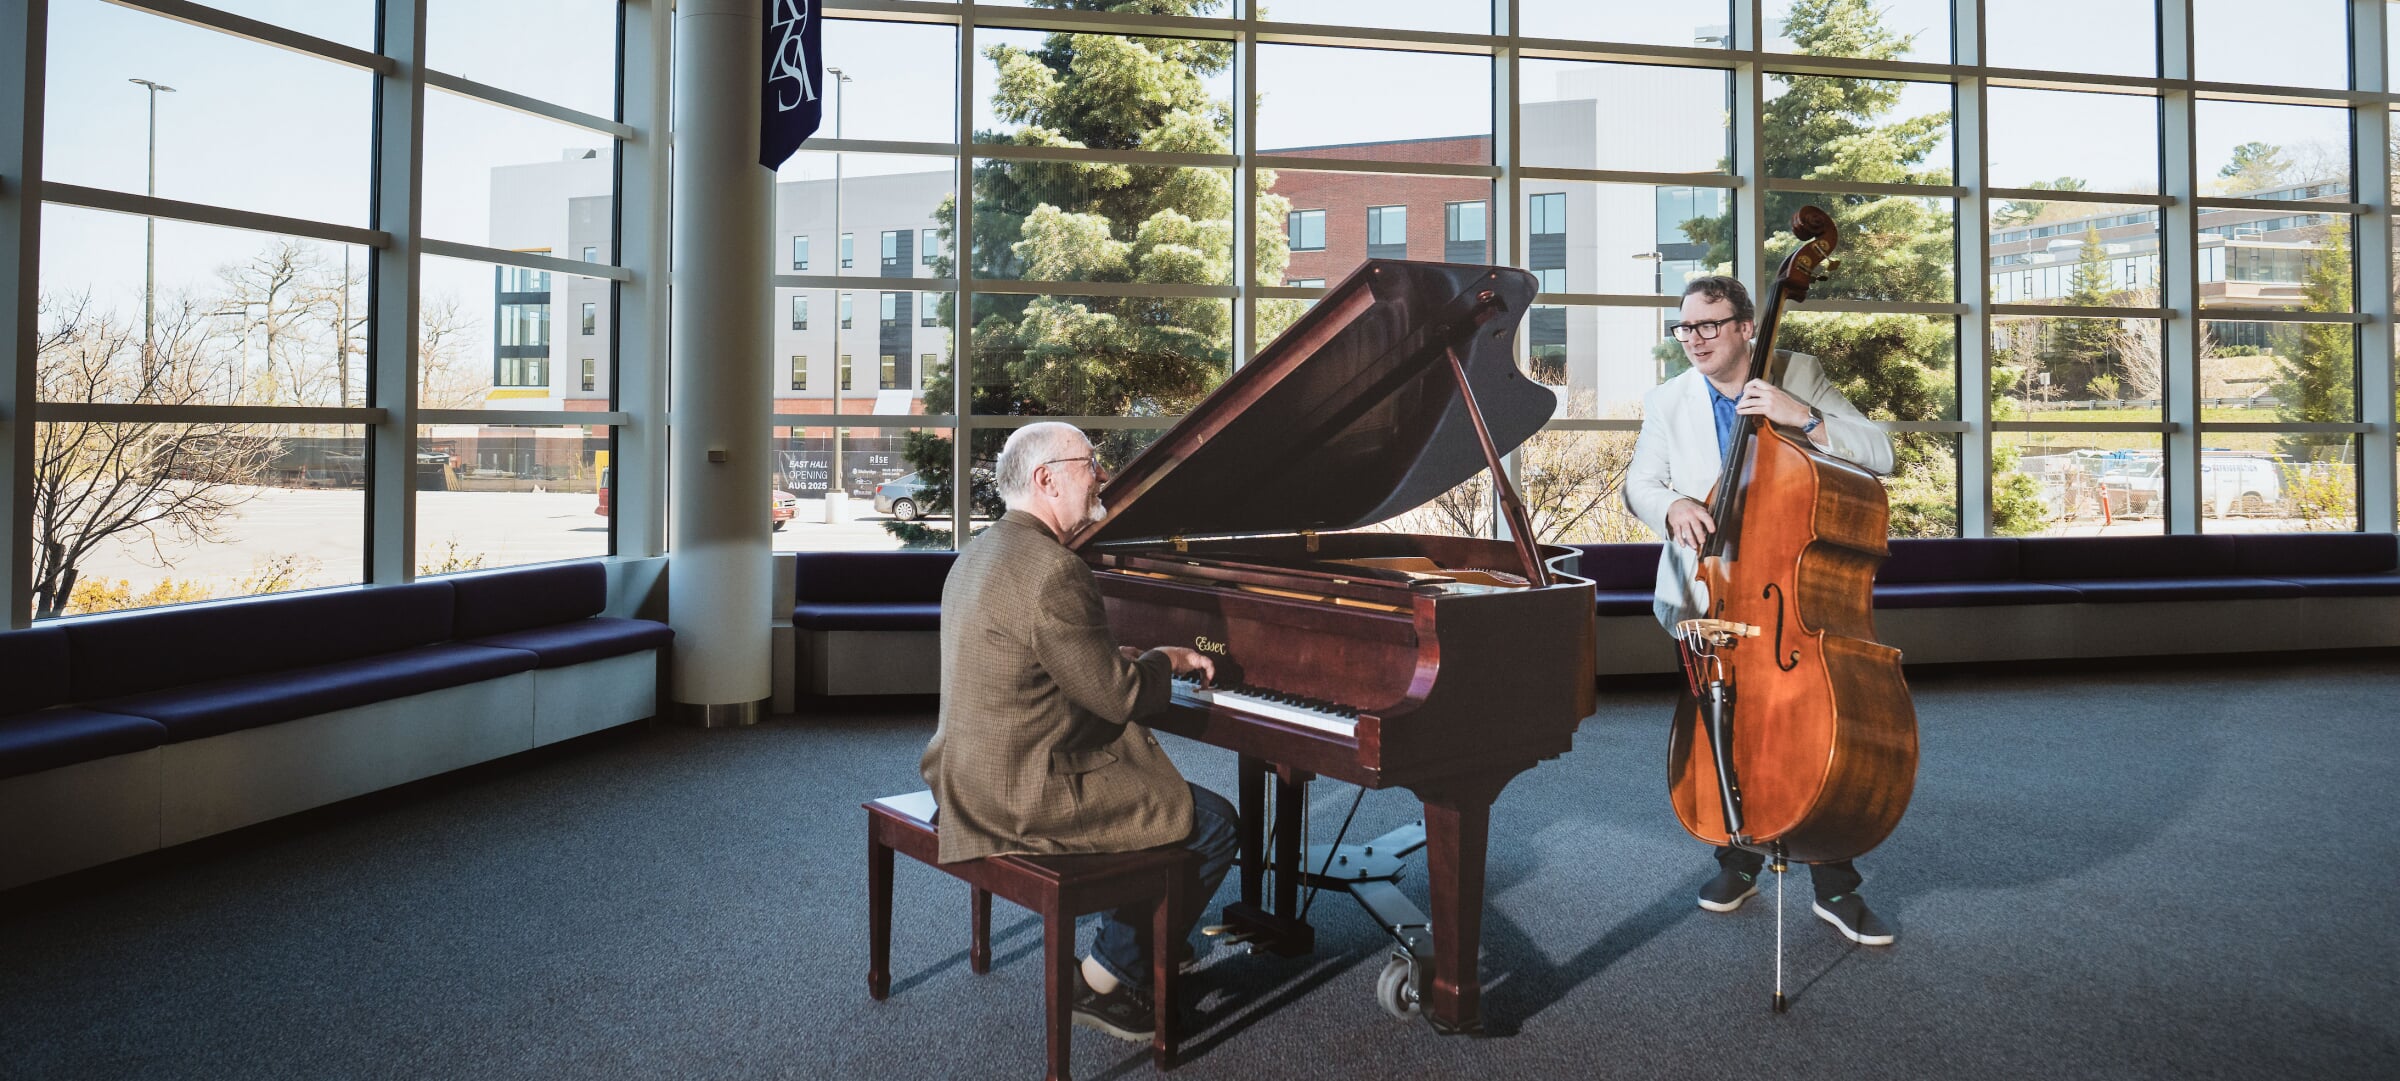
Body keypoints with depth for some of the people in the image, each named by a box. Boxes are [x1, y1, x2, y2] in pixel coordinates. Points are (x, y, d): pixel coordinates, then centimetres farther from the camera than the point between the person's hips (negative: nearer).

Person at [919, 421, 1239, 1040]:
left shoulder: (981, 555, 10)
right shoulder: (1052, 571, -23)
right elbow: (1117, 698, -20)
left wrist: (1141, 659, 14)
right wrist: (1165, 660, -1)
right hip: (1027, 797, -11)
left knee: (1169, 797, 25)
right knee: (1215, 824, -1)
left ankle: (1150, 946, 29)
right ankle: (1106, 983, 8)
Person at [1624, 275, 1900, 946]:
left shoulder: (1799, 376, -2)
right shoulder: (1667, 401, 3)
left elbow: (1879, 455, -8)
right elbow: (1639, 484, 7)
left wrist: (1804, 417, -24)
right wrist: (1672, 505, -17)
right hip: (1706, 596, 2)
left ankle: (1835, 889, 12)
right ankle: (1738, 863, 31)